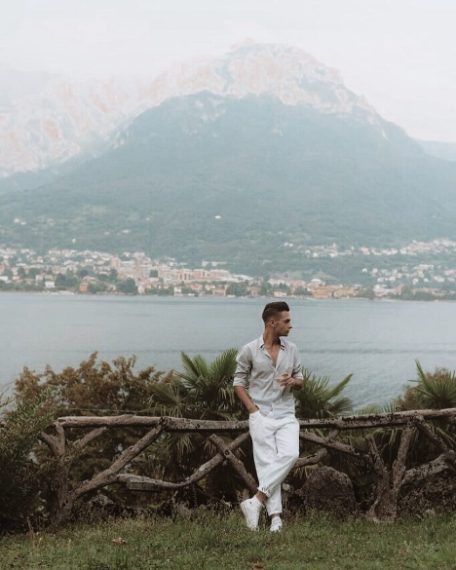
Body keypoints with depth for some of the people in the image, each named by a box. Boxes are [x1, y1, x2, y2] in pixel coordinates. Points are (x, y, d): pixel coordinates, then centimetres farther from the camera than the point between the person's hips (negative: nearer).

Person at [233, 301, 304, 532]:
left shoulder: (291, 350, 8)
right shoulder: (249, 351, -2)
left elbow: (300, 381, 17)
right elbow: (239, 382, 4)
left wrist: (292, 381, -7)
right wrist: (252, 408, -8)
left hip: (286, 415, 3)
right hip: (261, 416, -3)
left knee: (290, 454, -20)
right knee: (267, 463, -7)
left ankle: (256, 501, -16)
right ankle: (275, 516, -4)